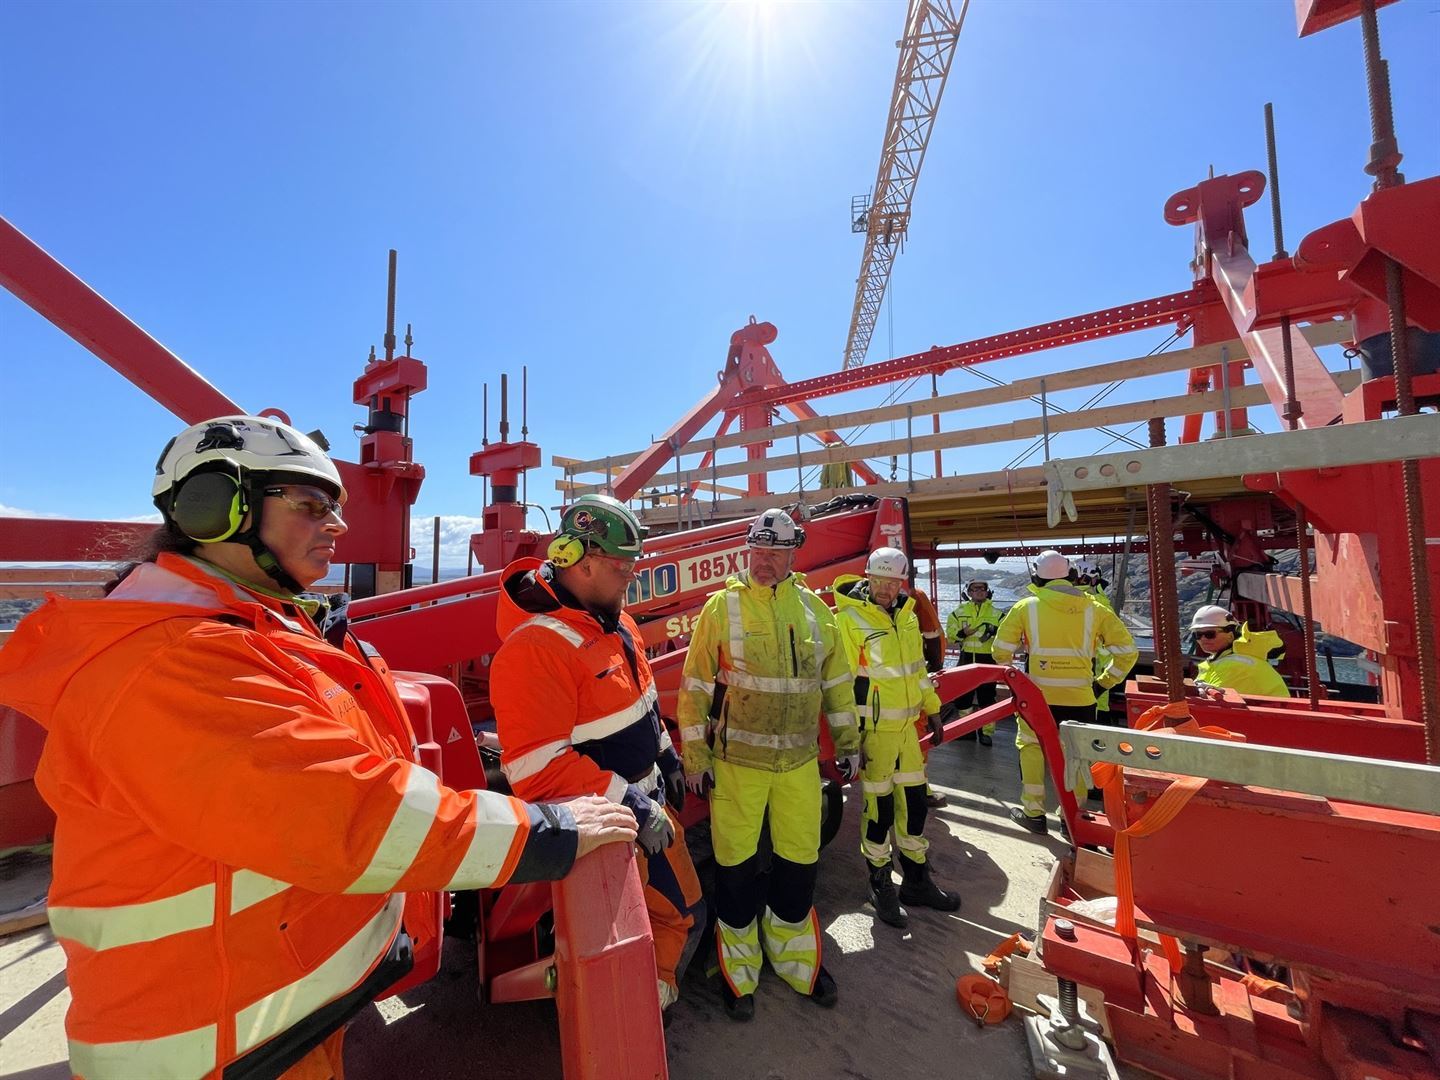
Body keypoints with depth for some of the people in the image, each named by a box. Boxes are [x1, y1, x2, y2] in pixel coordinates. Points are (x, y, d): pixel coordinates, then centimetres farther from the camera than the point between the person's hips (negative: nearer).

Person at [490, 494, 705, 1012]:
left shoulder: (614, 620, 1)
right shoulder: (535, 647, -29)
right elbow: (535, 766, -30)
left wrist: (667, 757, 16)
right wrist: (627, 804, -26)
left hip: (648, 803, 9)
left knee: (683, 914, 25)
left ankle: (652, 1003, 50)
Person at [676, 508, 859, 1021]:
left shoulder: (814, 608, 3)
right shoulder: (721, 607, -8)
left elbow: (837, 681, 10)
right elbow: (695, 685, -5)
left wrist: (848, 743, 12)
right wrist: (694, 755, -5)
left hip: (799, 762, 3)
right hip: (737, 761, -3)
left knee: (800, 863, 17)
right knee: (737, 867, 11)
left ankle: (797, 961, 42)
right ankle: (737, 972, 35)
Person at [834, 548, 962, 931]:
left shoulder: (906, 615, 7)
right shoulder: (849, 619, -16)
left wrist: (932, 709, 21)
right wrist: (851, 735, -18)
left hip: (906, 727, 7)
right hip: (873, 731, -7)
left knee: (914, 804, 17)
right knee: (879, 810, 6)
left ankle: (916, 881, 37)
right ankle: (881, 886, 28)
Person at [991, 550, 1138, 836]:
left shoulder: (1027, 606, -2)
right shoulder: (1094, 609, 4)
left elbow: (1001, 651, 0)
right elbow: (1127, 651, 6)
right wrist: (1104, 683, 14)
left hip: (1039, 696, -2)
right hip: (1080, 698, 2)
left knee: (1031, 746, 17)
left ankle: (1034, 813, 24)